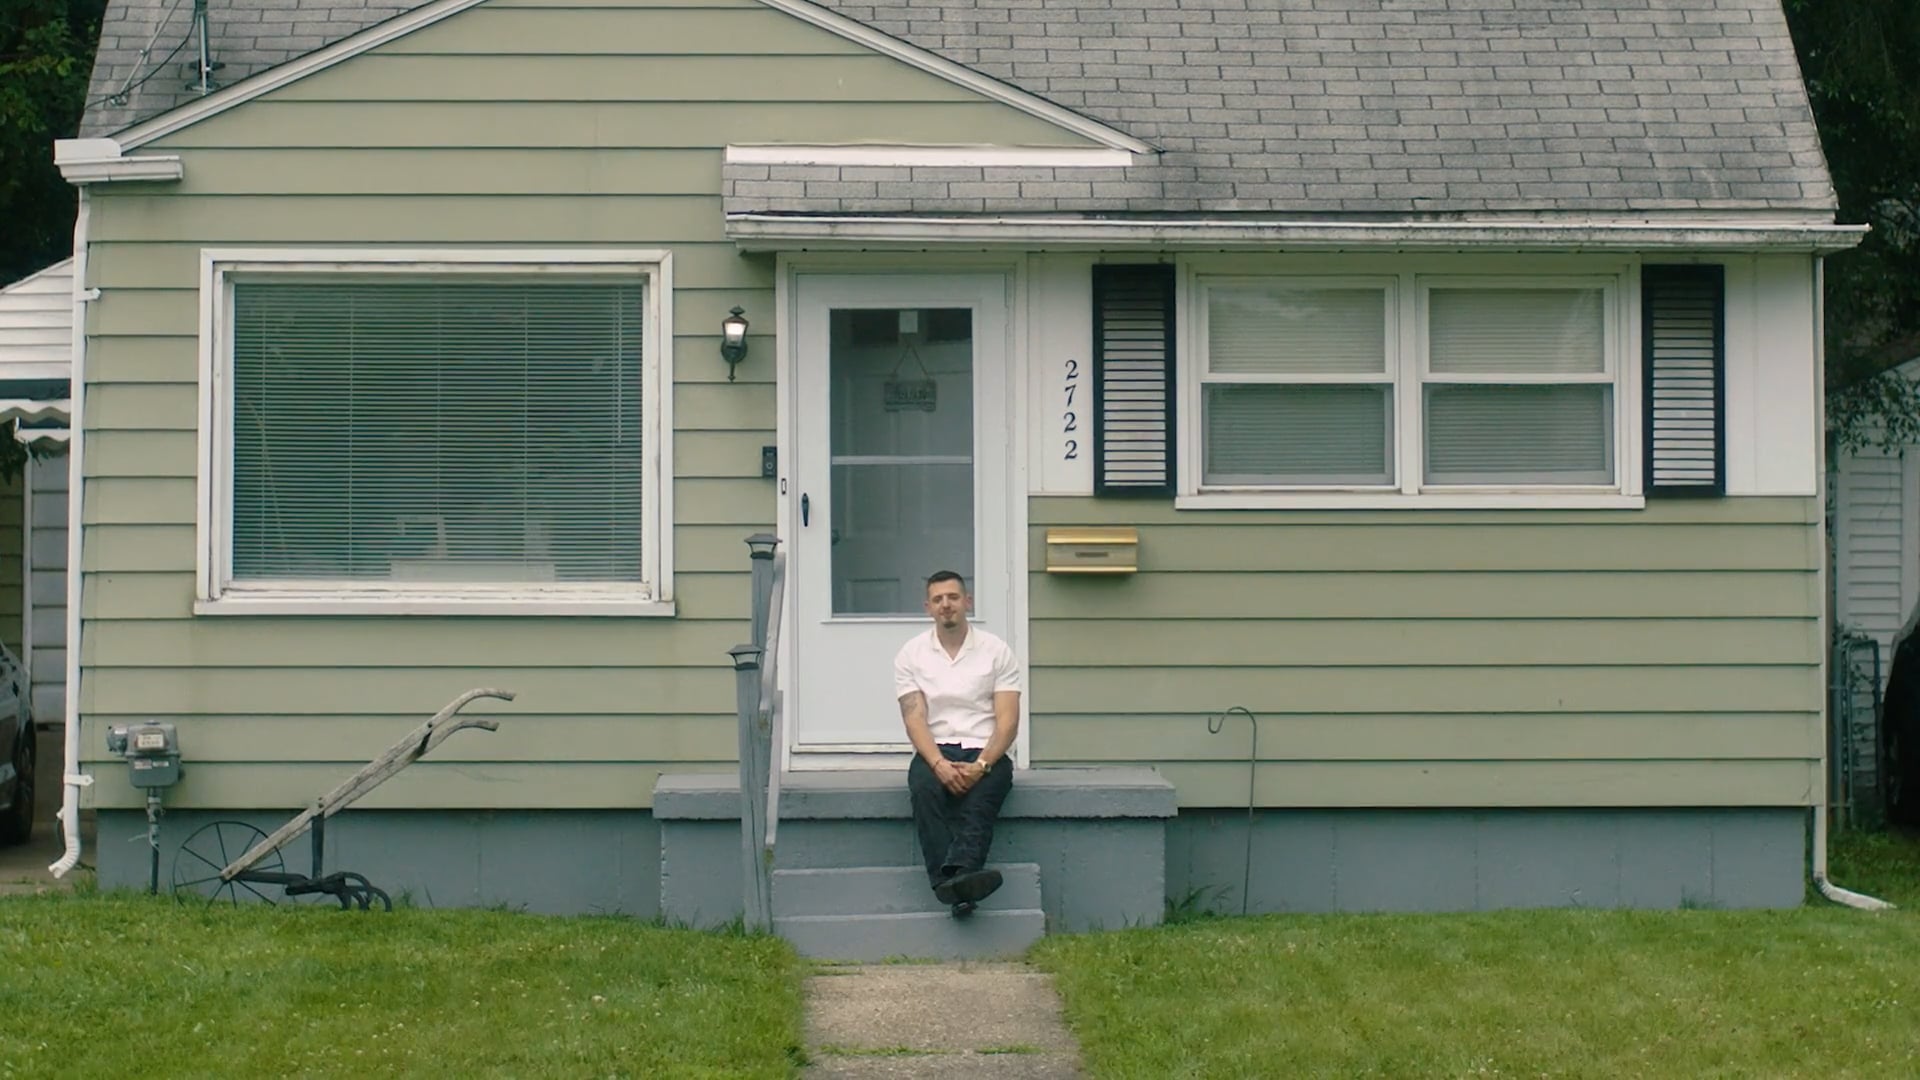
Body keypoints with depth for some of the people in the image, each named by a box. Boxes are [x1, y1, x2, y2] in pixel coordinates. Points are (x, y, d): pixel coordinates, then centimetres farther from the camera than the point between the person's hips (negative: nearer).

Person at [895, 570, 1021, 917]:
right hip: (934, 751, 0)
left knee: (980, 793, -34)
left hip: (985, 753, 0)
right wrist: (940, 764, -20)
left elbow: (1008, 720, 0)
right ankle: (955, 885, -51)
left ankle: (958, 874, -59)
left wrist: (981, 764, -18)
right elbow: (915, 718, -1)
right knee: (925, 788, -34)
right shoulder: (912, 654, 10)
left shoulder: (996, 651, 8)